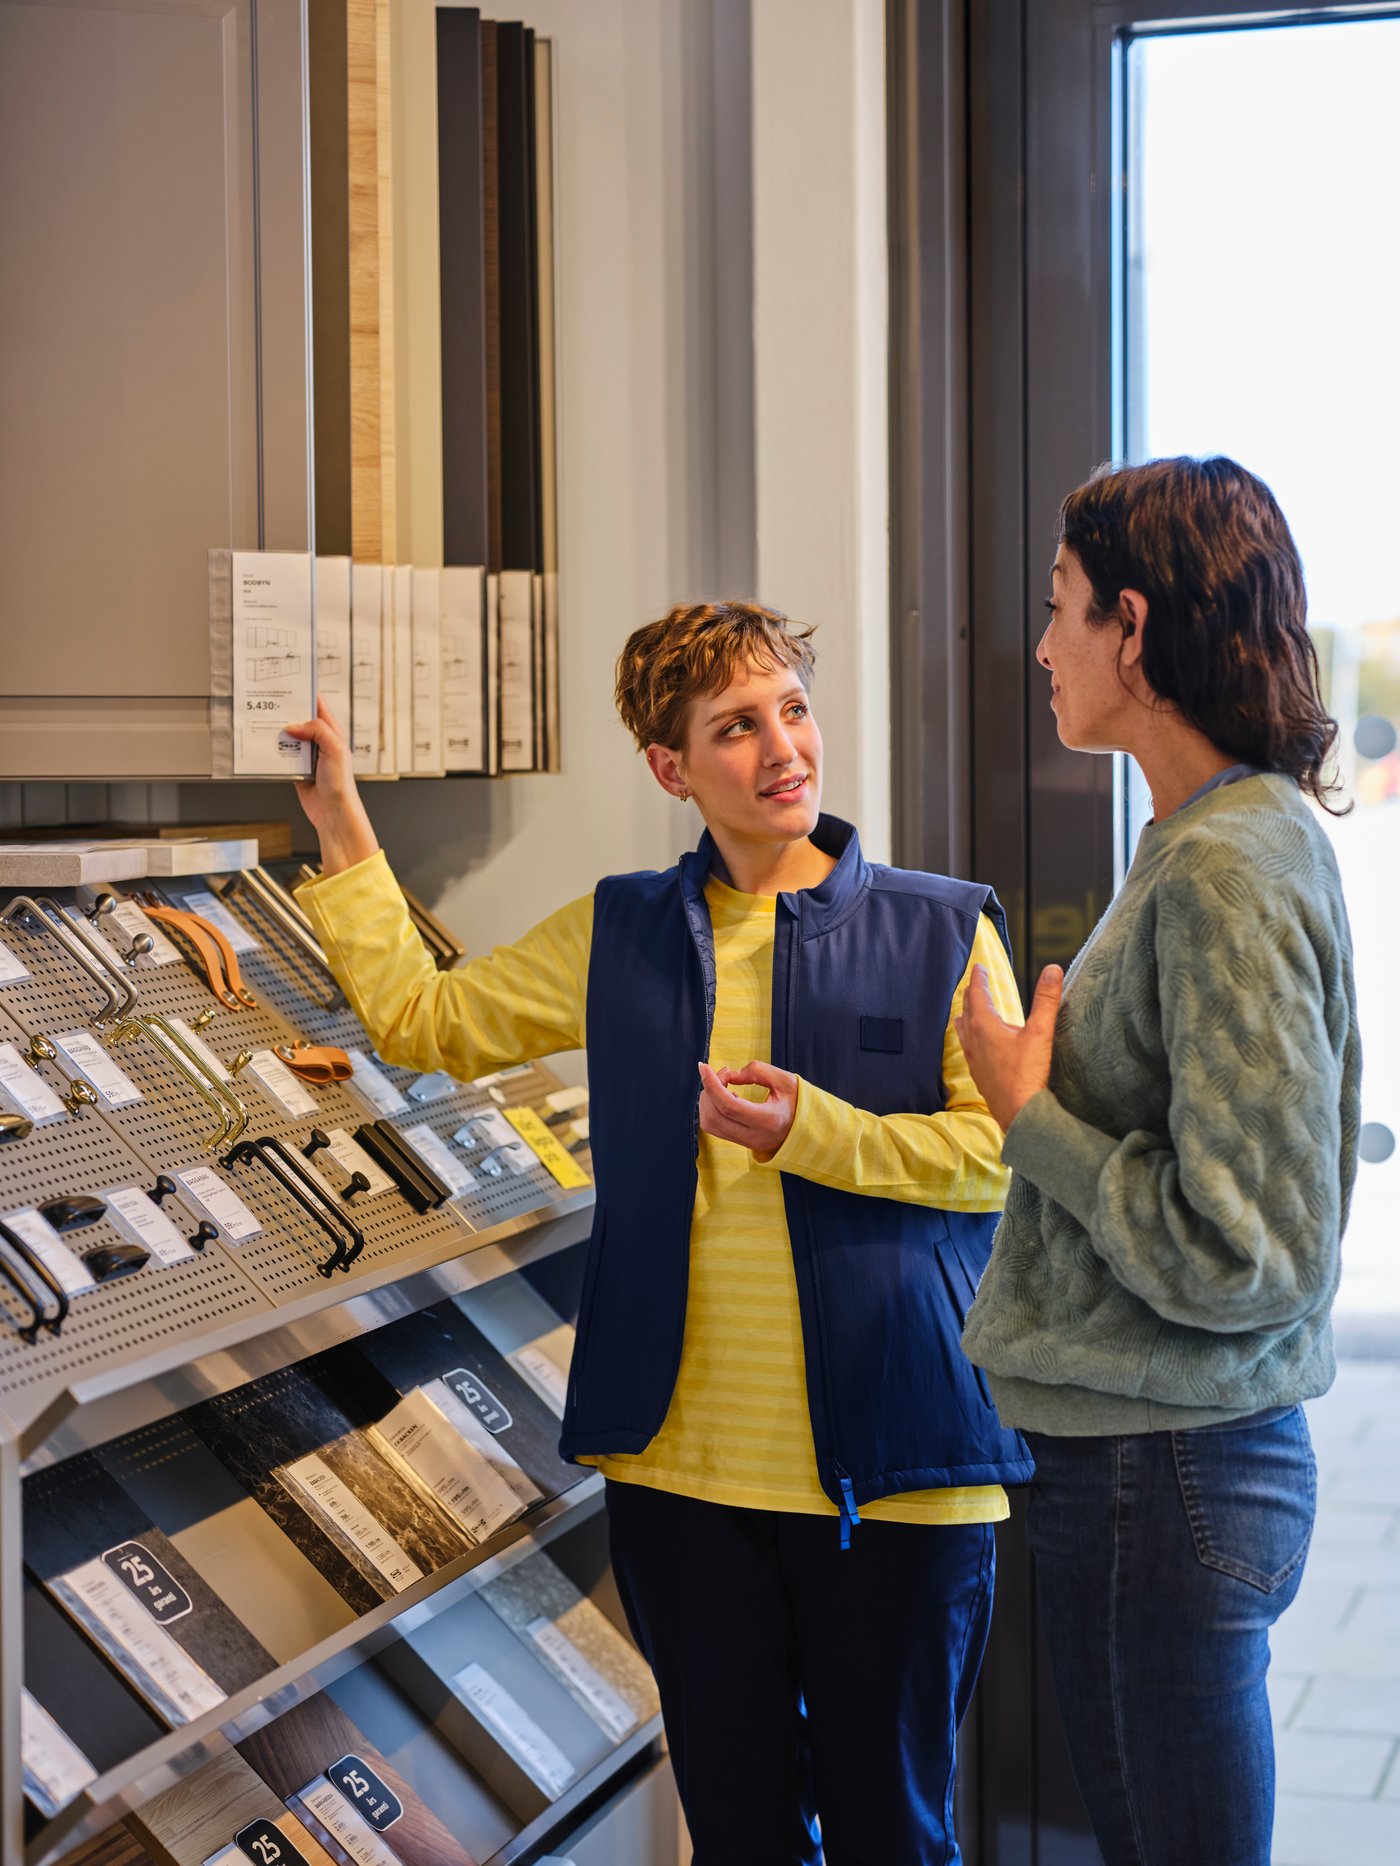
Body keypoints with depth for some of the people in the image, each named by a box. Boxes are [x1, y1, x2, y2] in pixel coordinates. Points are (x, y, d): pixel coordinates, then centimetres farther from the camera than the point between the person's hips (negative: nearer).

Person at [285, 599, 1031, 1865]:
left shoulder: (942, 929, 0)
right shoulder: (619, 936, 11)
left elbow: (998, 1150, -5)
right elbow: (421, 1019, 17)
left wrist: (808, 1129, -17)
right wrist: (339, 821, 15)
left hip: (889, 1471, -3)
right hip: (682, 1467, 3)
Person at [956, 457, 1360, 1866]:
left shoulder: (1225, 876, -21)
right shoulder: (1230, 838, 9)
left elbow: (1245, 1250, -24)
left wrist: (1032, 1117, -15)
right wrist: (1048, 1093, 9)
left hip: (1167, 1482, -10)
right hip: (1139, 1459, 10)